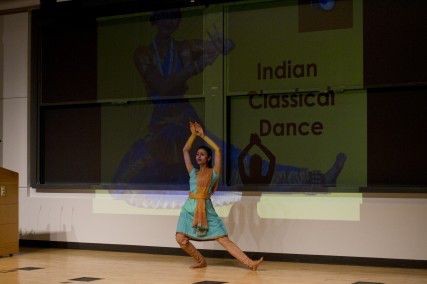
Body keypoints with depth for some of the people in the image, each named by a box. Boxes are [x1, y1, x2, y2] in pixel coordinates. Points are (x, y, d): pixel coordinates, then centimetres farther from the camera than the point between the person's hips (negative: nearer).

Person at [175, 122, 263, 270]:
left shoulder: (213, 173, 6)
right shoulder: (193, 172, 15)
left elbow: (217, 150, -1)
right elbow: (185, 150, 13)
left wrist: (203, 136, 3)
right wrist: (193, 134, 8)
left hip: (206, 209, -3)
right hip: (189, 208, 3)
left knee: (224, 240, -9)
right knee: (180, 239, -14)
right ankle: (201, 261, 8)